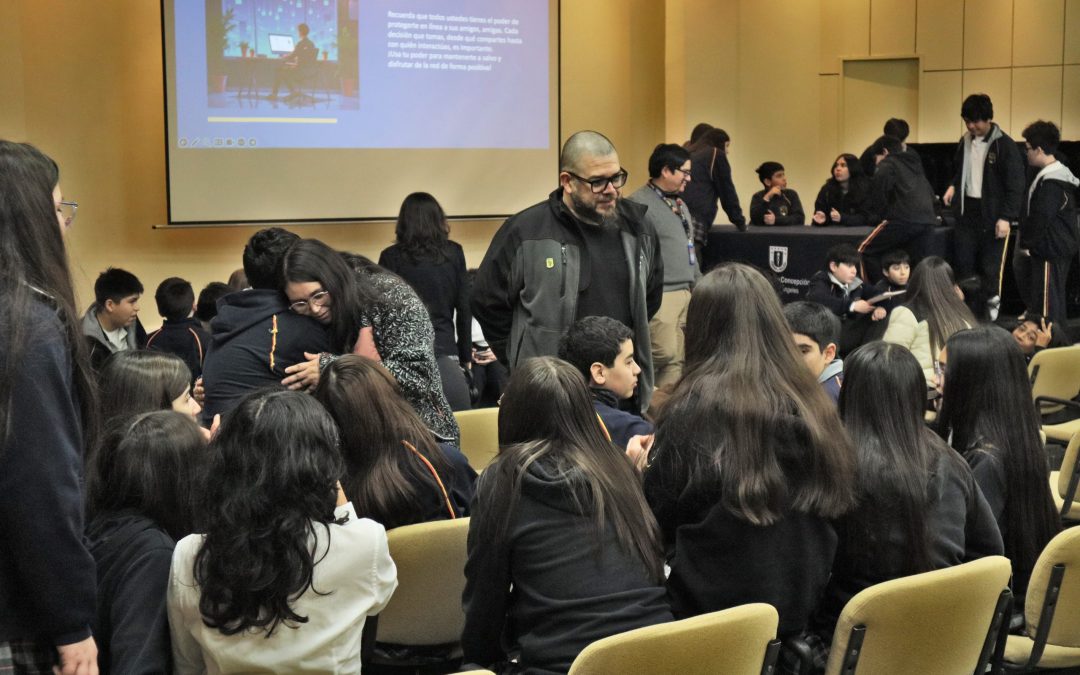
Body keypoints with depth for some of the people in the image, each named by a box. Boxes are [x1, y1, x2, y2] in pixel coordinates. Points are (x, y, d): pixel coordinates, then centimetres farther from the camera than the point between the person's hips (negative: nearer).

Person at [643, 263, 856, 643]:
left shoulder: (691, 411, -15)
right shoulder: (811, 404, -1)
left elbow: (658, 522, -8)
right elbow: (837, 503, 10)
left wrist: (646, 468, 12)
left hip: (712, 612, -6)